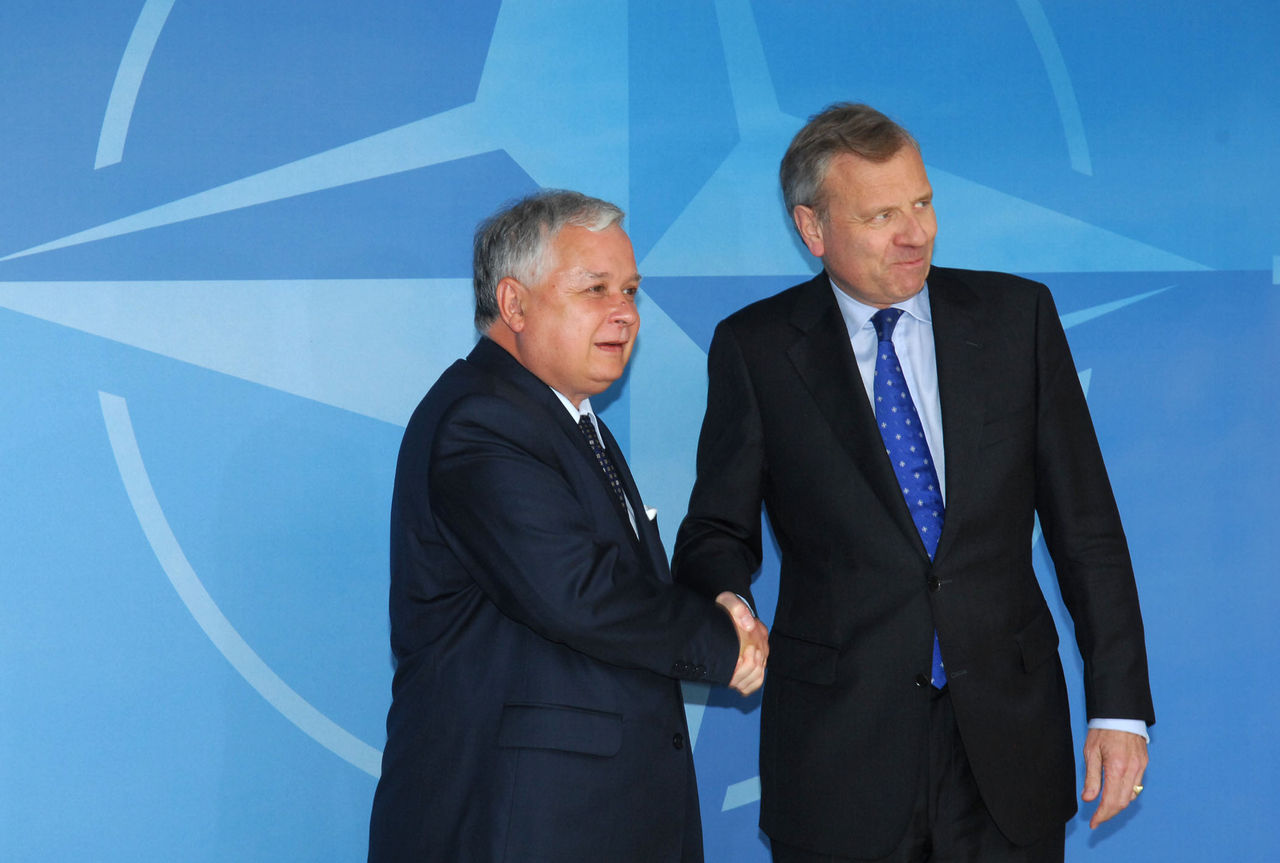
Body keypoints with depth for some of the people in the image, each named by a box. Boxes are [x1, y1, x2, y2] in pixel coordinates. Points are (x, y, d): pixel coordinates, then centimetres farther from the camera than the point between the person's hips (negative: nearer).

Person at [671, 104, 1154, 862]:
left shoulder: (1017, 315, 4)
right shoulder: (755, 349, 1)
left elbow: (1085, 524, 5)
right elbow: (722, 528, 6)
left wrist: (1120, 707, 0)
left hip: (1008, 744, 1)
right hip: (839, 754, -1)